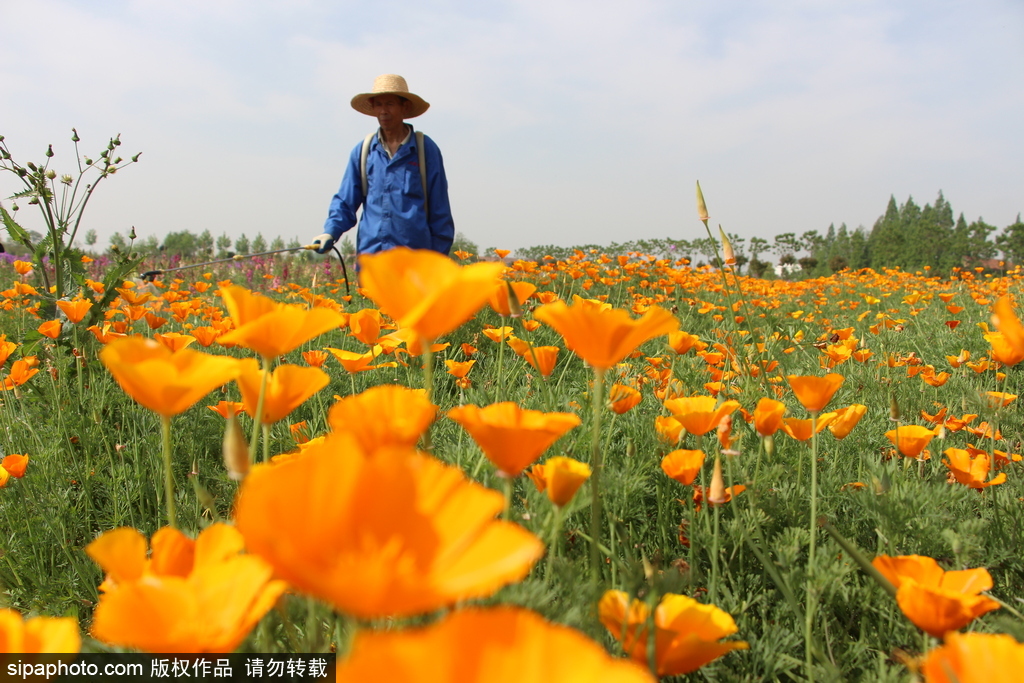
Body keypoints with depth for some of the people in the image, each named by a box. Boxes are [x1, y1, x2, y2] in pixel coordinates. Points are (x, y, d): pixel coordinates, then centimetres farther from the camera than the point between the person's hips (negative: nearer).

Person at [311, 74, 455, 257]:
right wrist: (330, 232, -4)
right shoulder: (362, 151, 10)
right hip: (370, 254, 2)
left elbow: (440, 211, 6)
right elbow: (345, 202, 14)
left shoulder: (426, 149, 3)